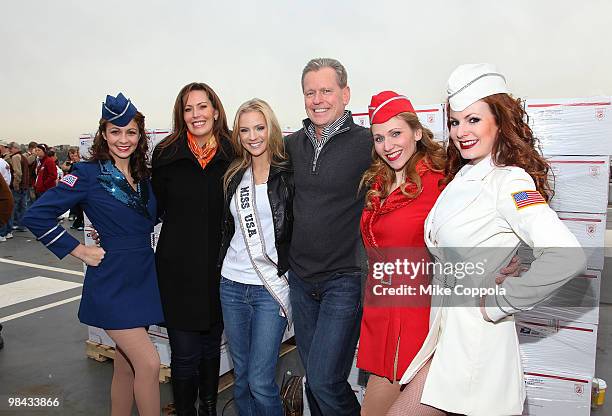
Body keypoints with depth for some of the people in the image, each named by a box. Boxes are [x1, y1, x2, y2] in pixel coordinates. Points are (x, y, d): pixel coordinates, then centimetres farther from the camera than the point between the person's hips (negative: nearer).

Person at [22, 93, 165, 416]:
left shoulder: (144, 175, 8)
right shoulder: (89, 173, -9)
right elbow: (36, 215, -12)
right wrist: (80, 251, -12)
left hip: (143, 277, 6)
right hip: (111, 282, -6)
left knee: (126, 366, 15)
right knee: (149, 364, -8)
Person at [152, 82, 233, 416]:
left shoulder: (232, 155, -1)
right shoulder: (166, 155, -3)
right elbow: (159, 208, 6)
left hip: (218, 267, 2)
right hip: (178, 267, -1)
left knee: (211, 345, 18)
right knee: (185, 353, 3)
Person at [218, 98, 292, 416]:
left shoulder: (288, 174, -6)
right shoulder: (234, 176, 10)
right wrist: (221, 267, 13)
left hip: (271, 288, -5)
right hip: (232, 285, 5)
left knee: (260, 381, -3)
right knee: (241, 378, 15)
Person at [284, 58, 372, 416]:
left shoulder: (367, 143, -10)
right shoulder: (294, 144, 6)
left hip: (345, 279, -5)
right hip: (301, 278, 6)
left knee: (325, 381, -7)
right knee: (313, 377, 17)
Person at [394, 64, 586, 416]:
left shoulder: (509, 181, -15)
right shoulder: (463, 176, 10)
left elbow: (567, 256, -28)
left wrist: (501, 304, -19)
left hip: (472, 332, -7)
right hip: (449, 325, 7)